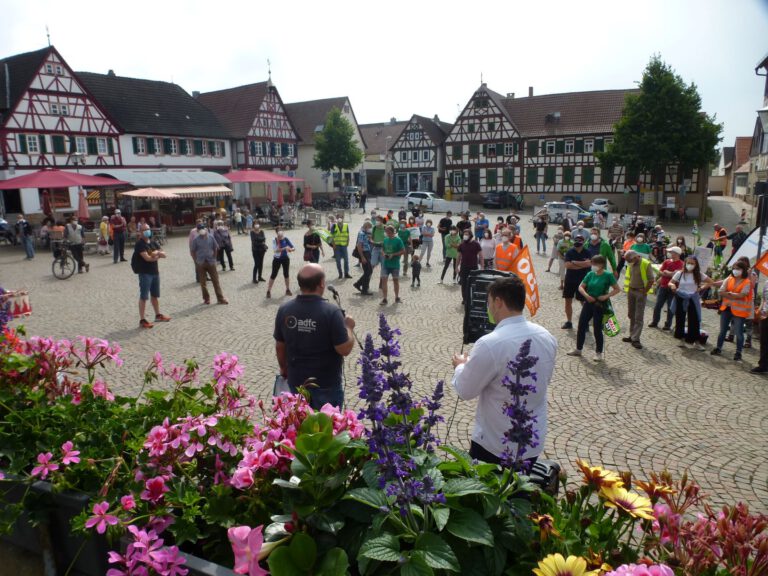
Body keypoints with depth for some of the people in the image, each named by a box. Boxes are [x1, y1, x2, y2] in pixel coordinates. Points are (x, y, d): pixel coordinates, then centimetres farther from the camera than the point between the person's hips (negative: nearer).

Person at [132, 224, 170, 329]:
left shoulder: (153, 243, 13)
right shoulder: (140, 244, -10)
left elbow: (164, 254, 7)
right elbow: (147, 258, -20)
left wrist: (156, 253, -13)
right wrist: (158, 255, -4)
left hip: (155, 272, 8)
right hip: (145, 273, -7)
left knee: (155, 295, 19)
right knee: (143, 297, -5)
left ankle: (158, 315, 33)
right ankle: (142, 320, -2)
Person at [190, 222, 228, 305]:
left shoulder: (211, 237, -3)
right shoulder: (196, 239, -7)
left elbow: (215, 248, 8)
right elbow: (192, 251, 0)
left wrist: (214, 258, 5)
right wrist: (197, 261, -3)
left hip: (211, 262, 1)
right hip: (201, 264, -1)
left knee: (216, 281, 3)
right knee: (203, 283, 7)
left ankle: (220, 298, 9)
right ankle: (206, 299, 20)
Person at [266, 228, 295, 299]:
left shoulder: (285, 239, -6)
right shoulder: (274, 241, -13)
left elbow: (293, 248, -4)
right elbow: (275, 250, -25)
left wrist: (291, 249, -27)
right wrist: (284, 248, -34)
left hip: (285, 258, 3)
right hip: (277, 259, -3)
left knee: (286, 274, 13)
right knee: (273, 275, -1)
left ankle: (288, 290, 27)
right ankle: (268, 291, 5)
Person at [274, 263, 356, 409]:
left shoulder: (284, 310, -7)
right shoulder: (331, 312, -22)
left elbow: (279, 346, 5)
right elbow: (344, 350, -19)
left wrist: (283, 368, 22)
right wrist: (348, 327, -1)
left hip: (297, 380, 4)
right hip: (326, 383, -4)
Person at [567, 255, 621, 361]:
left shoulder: (608, 276, -10)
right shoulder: (590, 274, 2)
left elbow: (617, 289, -8)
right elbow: (581, 287, 4)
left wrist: (606, 296, -19)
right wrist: (586, 295, -13)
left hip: (600, 304, -5)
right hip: (588, 303, 5)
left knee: (597, 329, 2)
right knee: (581, 326, 8)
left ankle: (599, 353, 18)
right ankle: (578, 349, 23)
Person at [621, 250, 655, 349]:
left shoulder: (646, 264, -15)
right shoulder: (630, 265, 6)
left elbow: (651, 280, -15)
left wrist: (644, 292, -11)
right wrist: (628, 290, 9)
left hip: (640, 292, -7)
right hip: (631, 291, 7)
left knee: (639, 317, -5)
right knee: (631, 315, 13)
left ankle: (635, 339, -4)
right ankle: (632, 336, 23)